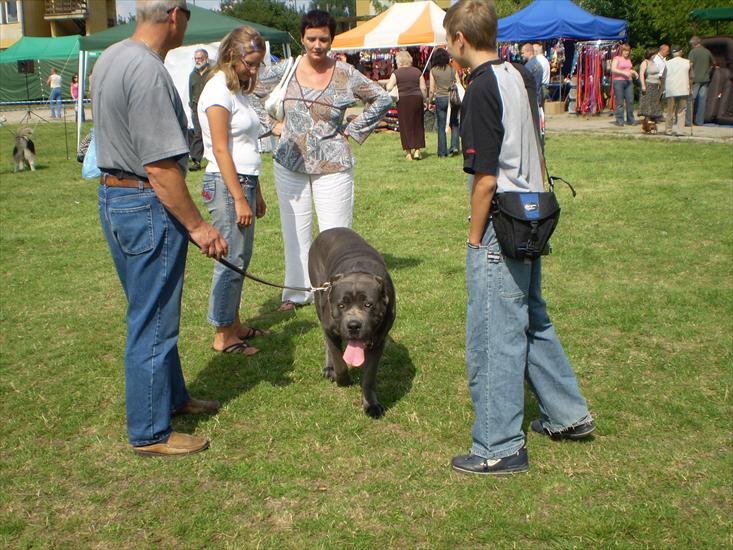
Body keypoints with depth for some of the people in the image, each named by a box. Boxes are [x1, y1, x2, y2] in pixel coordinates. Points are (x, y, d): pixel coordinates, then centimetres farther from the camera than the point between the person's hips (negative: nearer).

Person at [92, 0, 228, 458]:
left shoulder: (110, 58, 10)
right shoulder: (148, 72, -22)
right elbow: (160, 166, -26)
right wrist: (198, 226, -19)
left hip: (113, 195, 10)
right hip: (148, 206, -10)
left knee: (155, 313, 22)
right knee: (153, 322, 1)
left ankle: (173, 396, 38)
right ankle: (150, 433, 12)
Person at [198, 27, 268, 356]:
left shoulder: (240, 90, 15)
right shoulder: (219, 90, -13)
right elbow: (221, 150, -17)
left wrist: (256, 193, 19)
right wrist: (239, 199, -19)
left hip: (244, 181, 9)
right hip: (225, 184, -9)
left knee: (241, 258, 14)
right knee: (232, 260, -5)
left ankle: (234, 325, 24)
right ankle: (223, 336, 4)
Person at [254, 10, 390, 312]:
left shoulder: (345, 75, -4)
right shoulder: (283, 71, 0)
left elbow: (382, 99, 4)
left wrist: (353, 129, 0)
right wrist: (271, 125, 2)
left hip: (333, 166, -2)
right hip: (290, 164, 2)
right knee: (295, 230, 10)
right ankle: (297, 291, 22)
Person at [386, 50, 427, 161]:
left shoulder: (396, 73, -2)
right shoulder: (417, 72, 6)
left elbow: (388, 88, -8)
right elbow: (423, 88, 3)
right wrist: (424, 100, 14)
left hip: (403, 100, -2)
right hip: (417, 99, 2)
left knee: (405, 126, 4)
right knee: (418, 125, 11)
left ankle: (408, 152, 4)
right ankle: (417, 151, 7)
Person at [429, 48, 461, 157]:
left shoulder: (433, 71, -3)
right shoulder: (452, 69, 2)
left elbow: (432, 89, -4)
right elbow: (459, 85, 3)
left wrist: (430, 100, 10)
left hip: (440, 99, -1)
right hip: (452, 98, 1)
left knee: (441, 126, 5)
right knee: (454, 123, 15)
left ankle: (442, 152, 7)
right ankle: (454, 146, -1)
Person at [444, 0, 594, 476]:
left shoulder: (482, 89, -18)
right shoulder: (520, 75, 9)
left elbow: (486, 179, -20)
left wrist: (475, 238, -10)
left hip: (501, 228, -9)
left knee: (495, 336, 0)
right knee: (533, 321, 22)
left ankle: (501, 448, 11)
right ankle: (569, 415, 34)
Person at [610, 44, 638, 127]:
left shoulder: (628, 60, 19)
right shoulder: (616, 58, -1)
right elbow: (613, 69, -14)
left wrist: (634, 72, 11)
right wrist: (624, 73, -19)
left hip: (629, 81, 6)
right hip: (618, 81, -6)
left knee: (630, 101, 2)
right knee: (620, 102, -5)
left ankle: (630, 120, 9)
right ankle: (619, 120, 0)